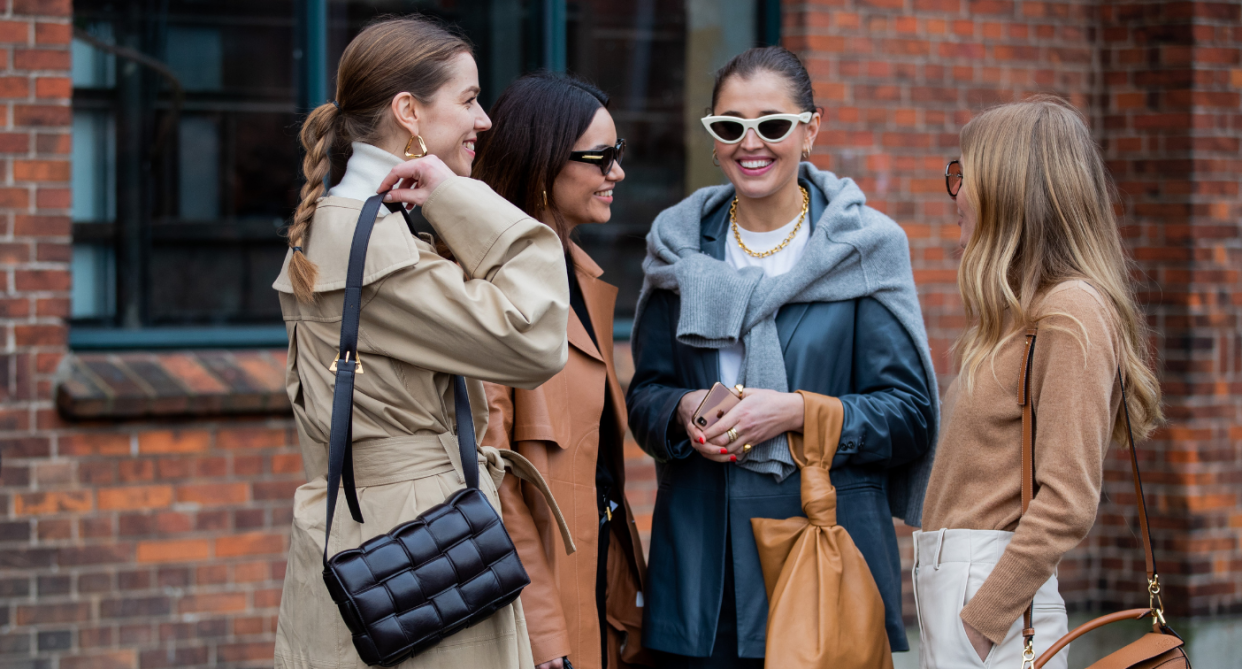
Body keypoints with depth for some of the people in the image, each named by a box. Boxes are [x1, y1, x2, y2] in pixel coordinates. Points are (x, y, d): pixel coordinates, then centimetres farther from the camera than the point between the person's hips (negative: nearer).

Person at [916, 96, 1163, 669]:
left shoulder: (1073, 314, -11)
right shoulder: (1019, 311, 18)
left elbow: (1067, 503, -17)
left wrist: (979, 620, -18)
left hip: (994, 587, -8)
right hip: (950, 577, 8)